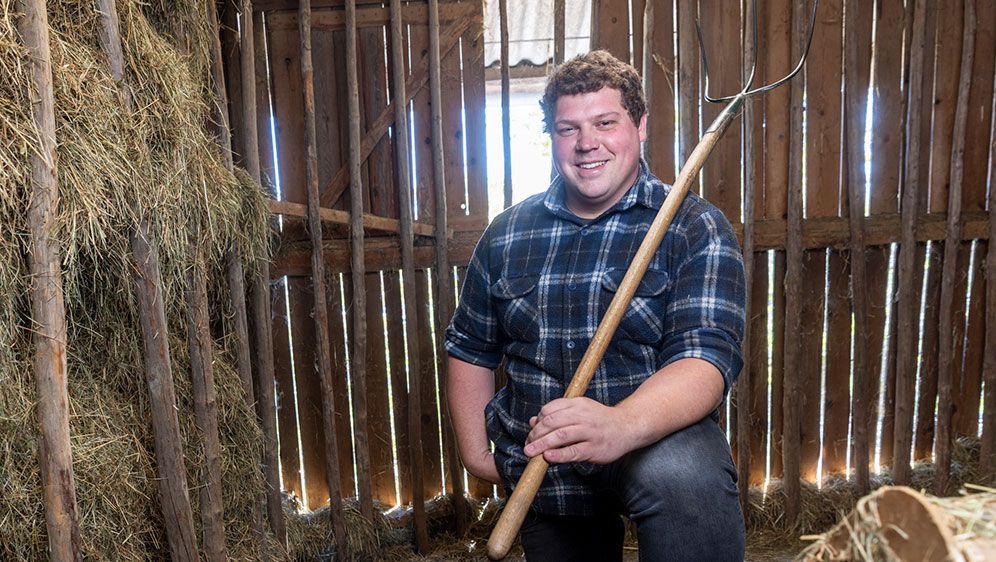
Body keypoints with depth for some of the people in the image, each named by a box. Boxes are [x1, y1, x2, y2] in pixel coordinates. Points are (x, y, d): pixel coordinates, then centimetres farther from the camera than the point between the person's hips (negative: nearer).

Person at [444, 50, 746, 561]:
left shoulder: (695, 228, -8)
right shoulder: (507, 234, 2)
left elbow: (707, 355, -22)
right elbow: (470, 348, 12)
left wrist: (619, 426, -41)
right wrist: (475, 454, 5)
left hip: (653, 437, -4)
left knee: (680, 475, -35)